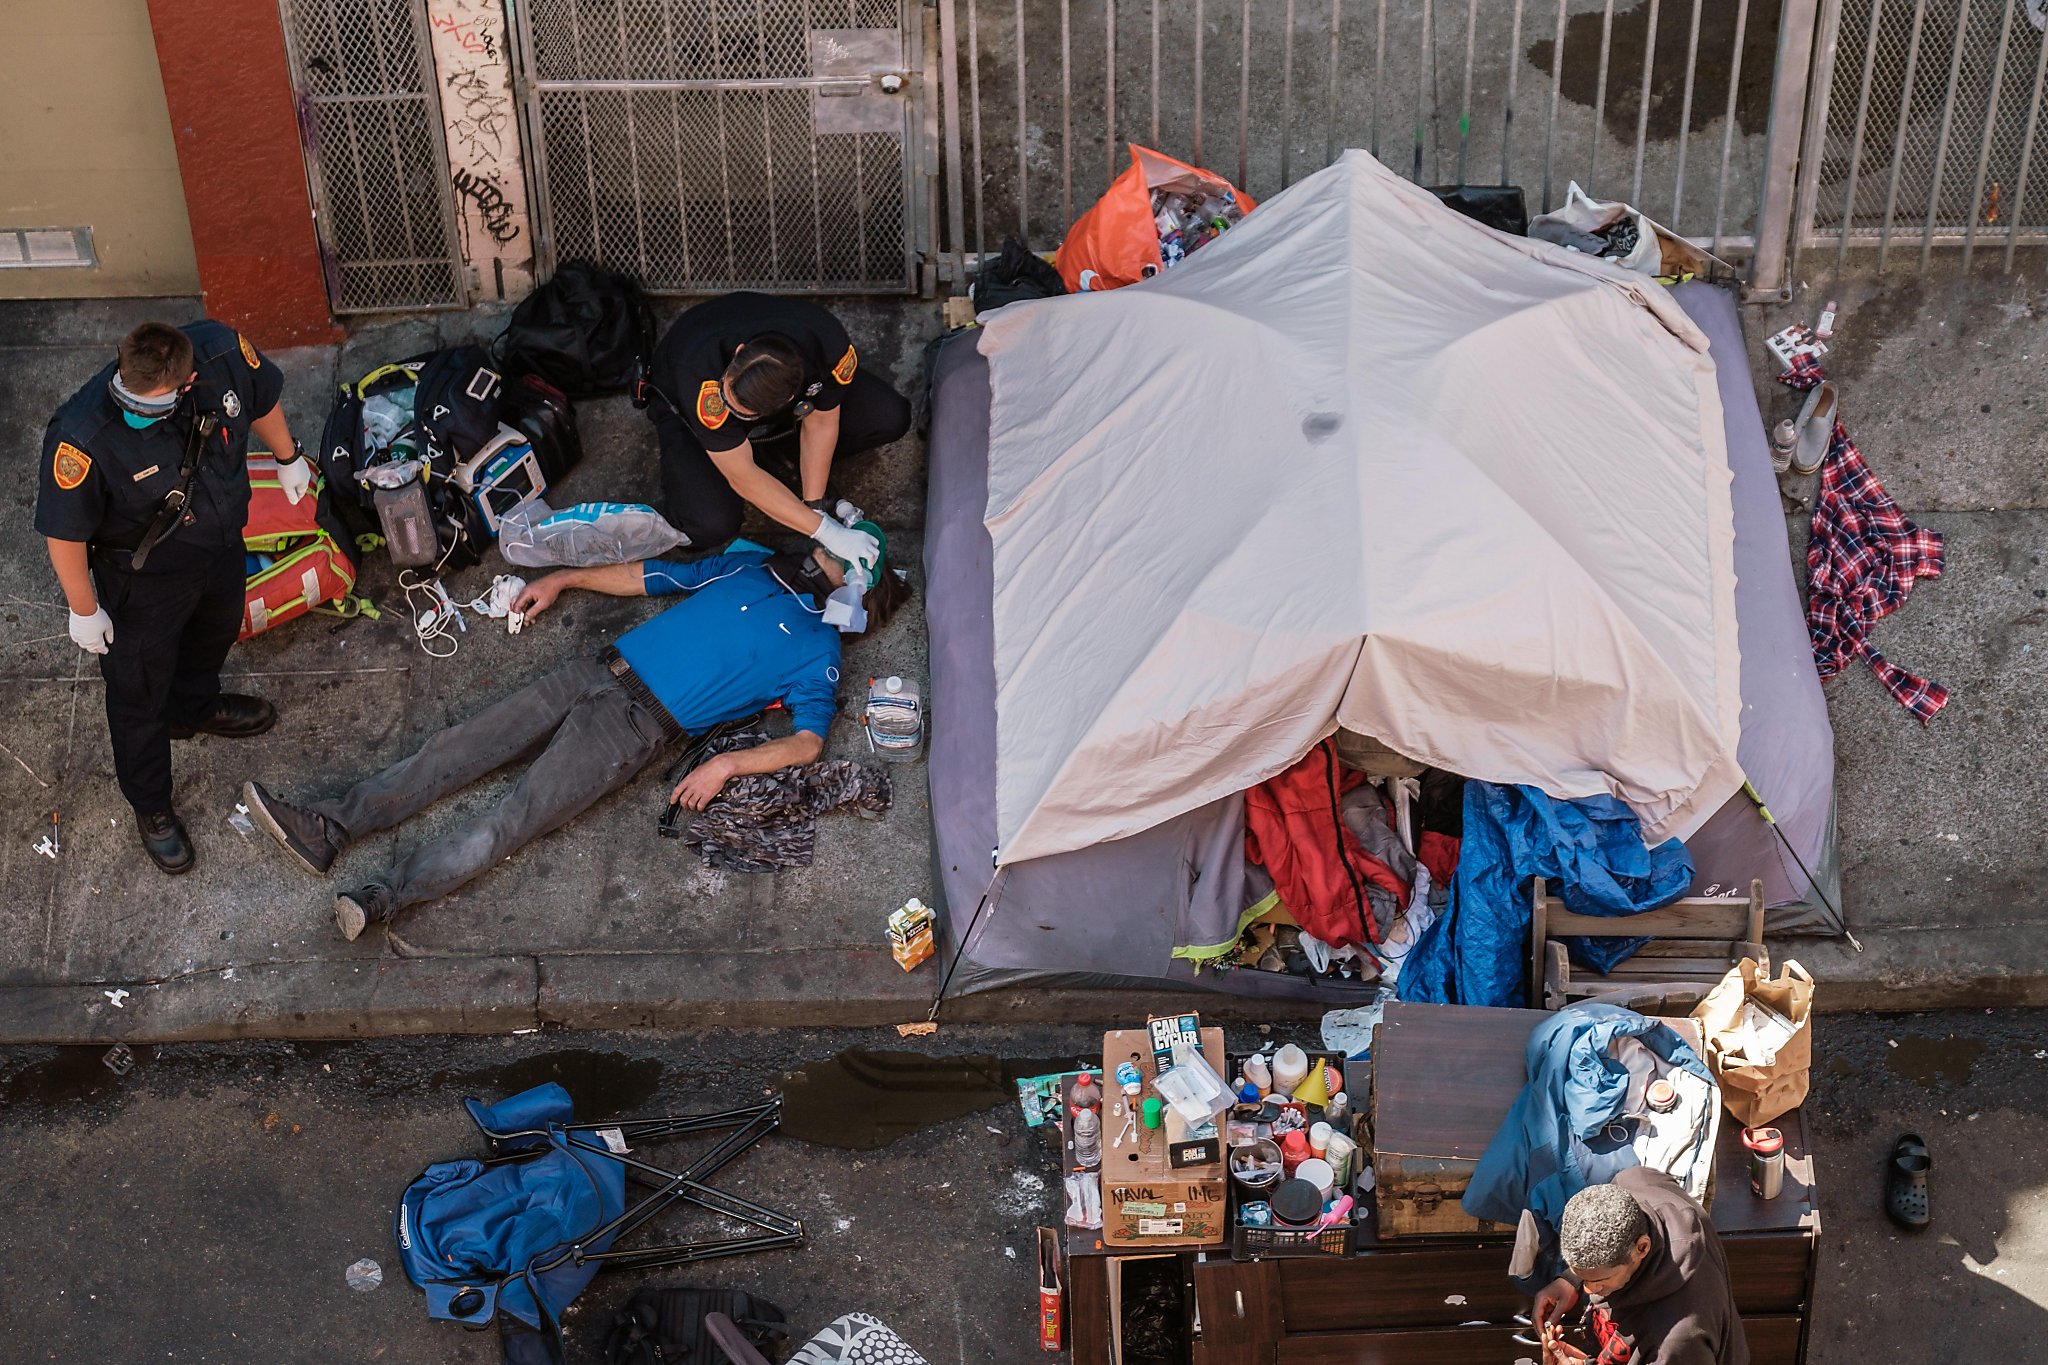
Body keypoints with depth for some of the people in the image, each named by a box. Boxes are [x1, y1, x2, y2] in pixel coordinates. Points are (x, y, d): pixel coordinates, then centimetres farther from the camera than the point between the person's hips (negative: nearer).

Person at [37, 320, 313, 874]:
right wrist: (84, 610, -13)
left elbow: (261, 400, -5)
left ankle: (194, 708, 68)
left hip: (222, 546, 5)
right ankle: (150, 806, 44)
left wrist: (289, 457, 12)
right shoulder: (83, 437, -41)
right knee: (140, 692, 17)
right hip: (145, 579, -5)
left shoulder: (222, 351, -30)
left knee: (215, 632, 34)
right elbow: (65, 532, -25)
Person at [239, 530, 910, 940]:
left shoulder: (817, 647, 4)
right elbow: (651, 577, 28)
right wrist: (563, 579, 22)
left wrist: (727, 763, -19)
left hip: (643, 720, -6)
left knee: (517, 816, -18)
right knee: (462, 747, -5)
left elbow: (808, 741, -7)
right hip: (603, 670, 6)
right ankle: (329, 828, -7)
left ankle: (386, 896, -26)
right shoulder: (749, 566, 21)